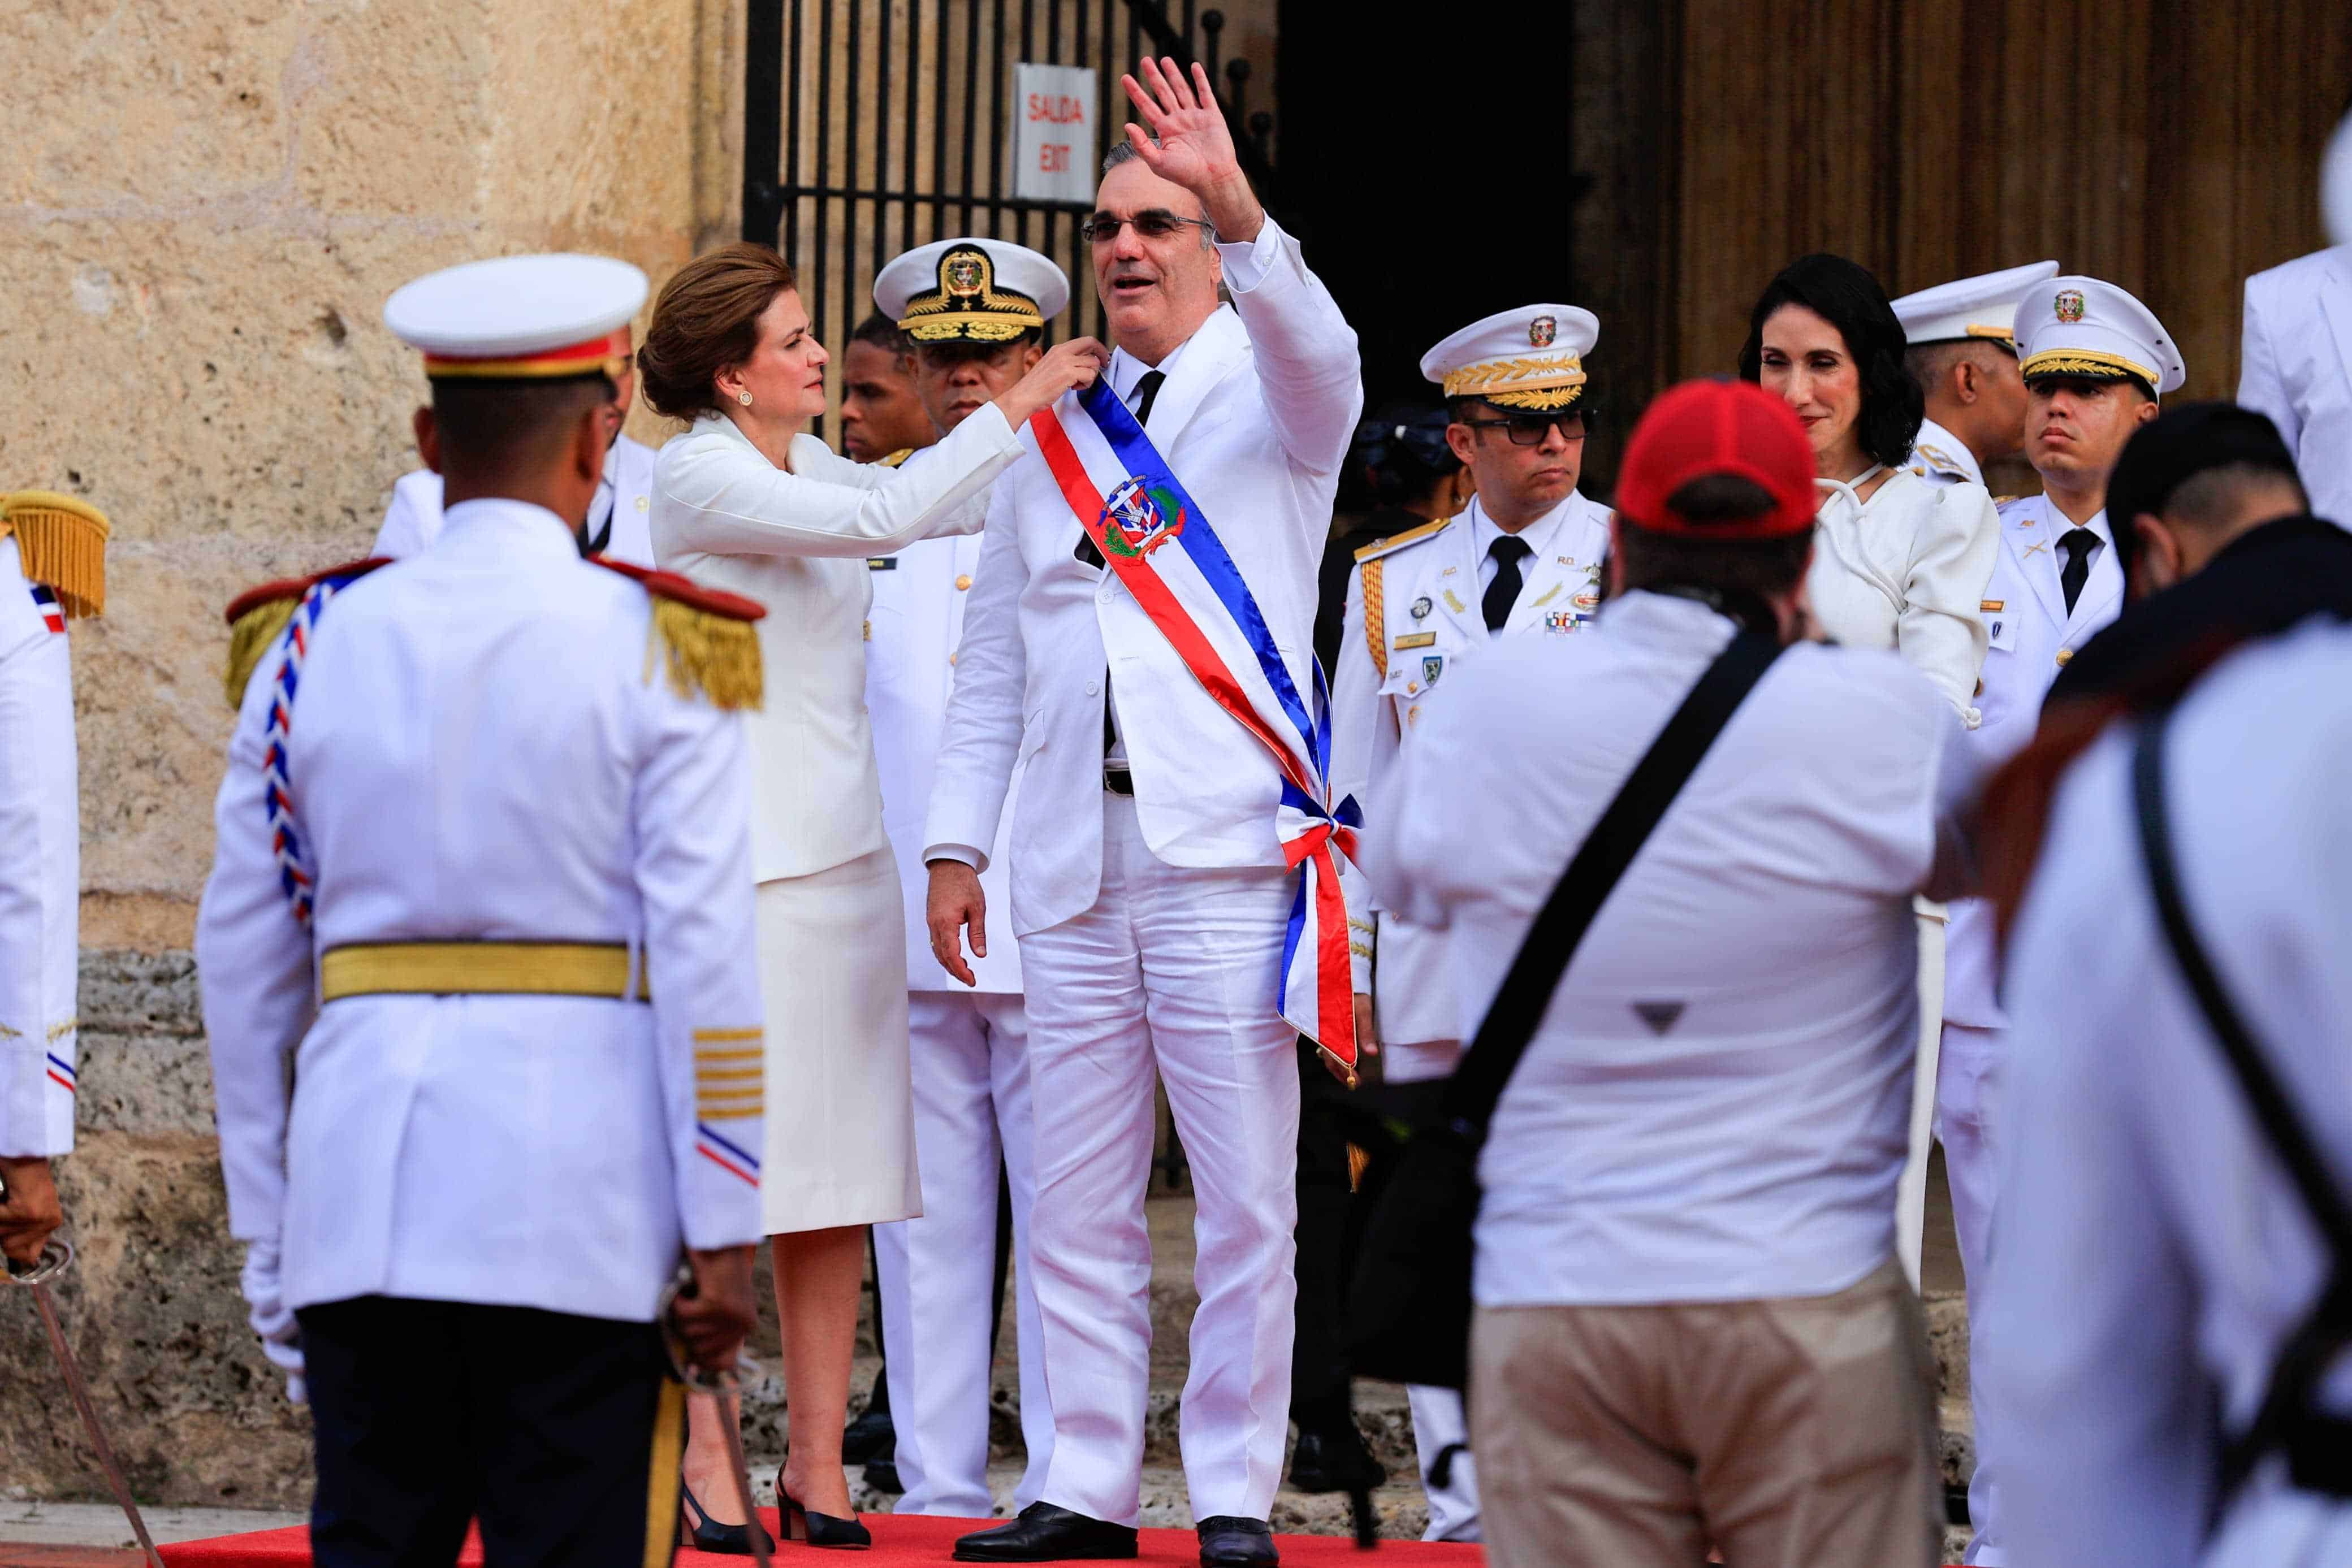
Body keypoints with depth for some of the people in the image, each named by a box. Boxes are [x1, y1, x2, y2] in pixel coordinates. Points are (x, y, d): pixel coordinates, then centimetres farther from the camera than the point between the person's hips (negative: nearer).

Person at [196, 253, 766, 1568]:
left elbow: (247, 955, 10)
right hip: (578, 1191, -3)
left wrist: (268, 1229, 17)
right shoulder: (657, 653, -3)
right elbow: (707, 953, -7)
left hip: (364, 1184, 3)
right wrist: (725, 1230, -3)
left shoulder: (317, 645, 7)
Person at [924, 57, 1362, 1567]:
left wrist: (1234, 206, -36)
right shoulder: (1054, 439, 17)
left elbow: (1319, 356, -22)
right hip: (1076, 861, 5)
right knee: (1078, 1200, 6)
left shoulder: (1270, 399, 4)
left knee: (1245, 1200, -2)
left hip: (1230, 851, -4)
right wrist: (957, 839, 12)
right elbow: (993, 659, 19)